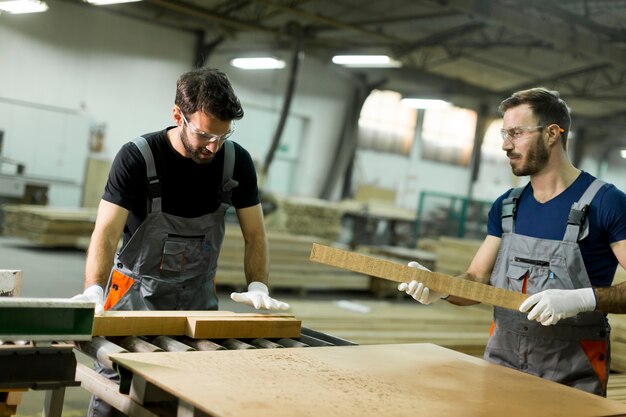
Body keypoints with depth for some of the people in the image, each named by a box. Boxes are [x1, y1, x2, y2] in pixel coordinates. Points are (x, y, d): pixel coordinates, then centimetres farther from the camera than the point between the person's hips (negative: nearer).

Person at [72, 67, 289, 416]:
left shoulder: (237, 161, -7)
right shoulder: (137, 158, -17)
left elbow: (255, 234, -2)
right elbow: (106, 233, -22)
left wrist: (258, 287, -19)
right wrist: (94, 290, -39)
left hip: (199, 297, 3)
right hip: (138, 294, -2)